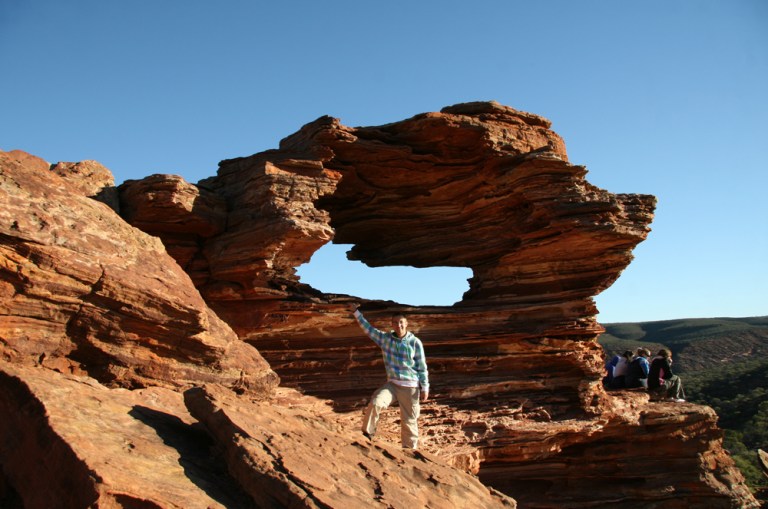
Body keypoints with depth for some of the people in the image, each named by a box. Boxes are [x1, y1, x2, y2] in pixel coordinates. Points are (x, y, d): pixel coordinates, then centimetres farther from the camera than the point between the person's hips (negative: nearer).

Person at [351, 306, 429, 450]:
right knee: (375, 403, -22)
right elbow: (368, 328, 9)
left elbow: (422, 367, -2)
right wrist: (356, 312, 6)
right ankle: (367, 435, -7)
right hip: (392, 384, 2)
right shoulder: (385, 338, 3)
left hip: (410, 387, -2)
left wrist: (425, 388, -3)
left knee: (409, 421, 3)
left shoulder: (415, 342, -6)